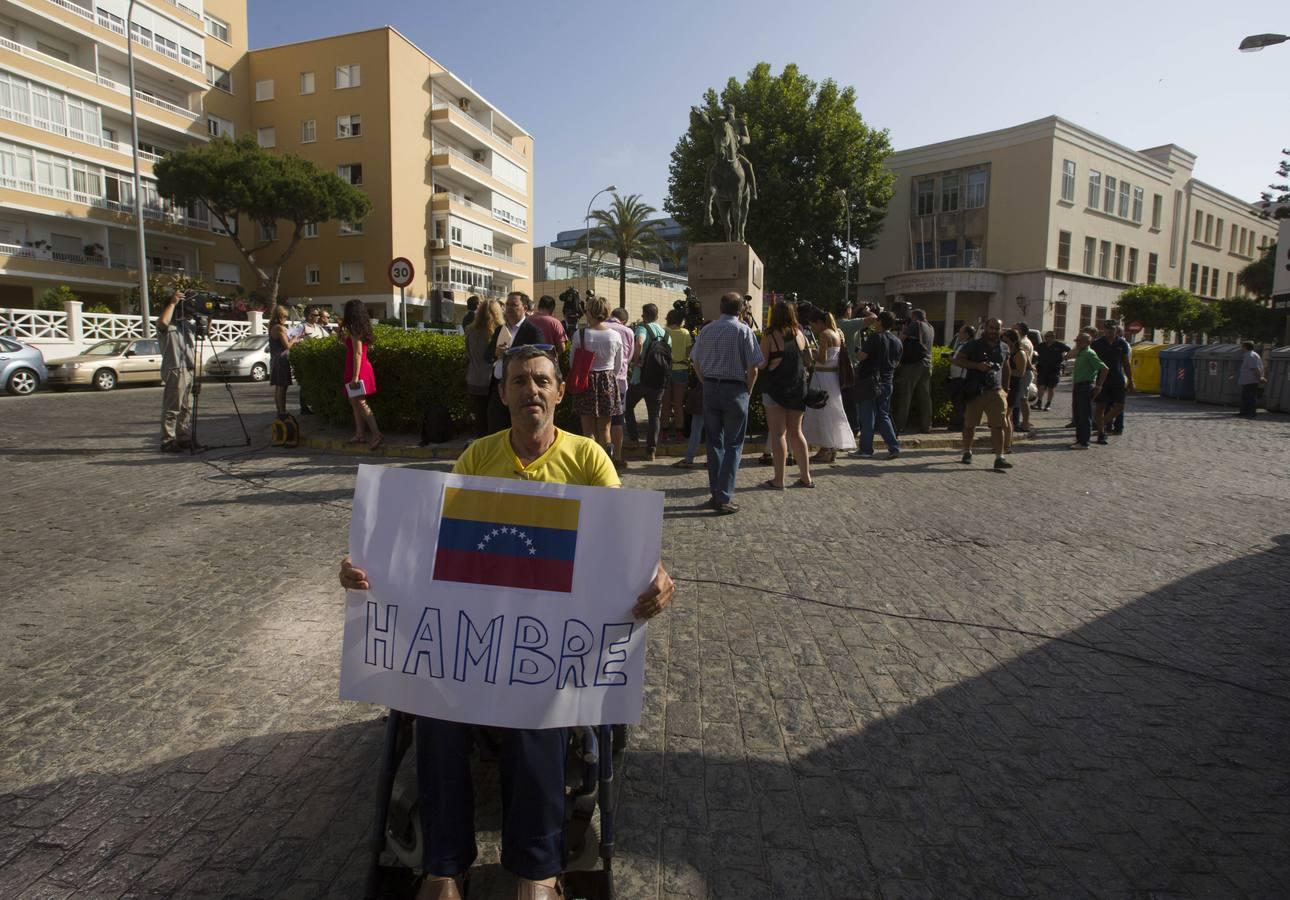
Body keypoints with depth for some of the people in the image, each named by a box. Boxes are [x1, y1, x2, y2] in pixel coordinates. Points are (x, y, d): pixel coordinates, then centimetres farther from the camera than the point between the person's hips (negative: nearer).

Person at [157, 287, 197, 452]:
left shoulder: (188, 324, 19)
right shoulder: (168, 325, -6)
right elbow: (163, 321, -29)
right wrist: (172, 303, -21)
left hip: (189, 370, 8)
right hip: (175, 370, -8)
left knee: (186, 408, 11)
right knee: (171, 408, -6)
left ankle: (184, 439, 17)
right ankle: (168, 441, -4)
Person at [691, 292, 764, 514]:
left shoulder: (706, 330, 5)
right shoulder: (743, 330, -8)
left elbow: (696, 363, 8)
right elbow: (753, 369, -10)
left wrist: (707, 383, 15)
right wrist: (747, 391, 3)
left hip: (710, 388, 4)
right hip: (735, 389, -4)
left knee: (714, 443, 13)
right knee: (733, 445, 2)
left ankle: (715, 493, 18)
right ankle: (724, 498, -1)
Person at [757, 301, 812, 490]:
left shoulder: (770, 335, -8)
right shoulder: (799, 335, 5)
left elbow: (762, 363, -11)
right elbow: (807, 360, 13)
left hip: (775, 387, -4)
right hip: (798, 388, 4)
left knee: (777, 433, 0)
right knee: (795, 432, 14)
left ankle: (779, 480, 0)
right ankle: (806, 477, 16)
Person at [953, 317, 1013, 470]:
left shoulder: (1004, 348, 13)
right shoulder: (973, 345, 0)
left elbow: (1007, 368, 26)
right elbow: (957, 360, -6)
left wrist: (1005, 386, 19)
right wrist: (977, 365, -16)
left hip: (996, 392, 3)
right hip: (975, 391, -3)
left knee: (999, 425, -6)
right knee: (970, 424, 6)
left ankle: (999, 458, -6)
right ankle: (967, 453, 23)